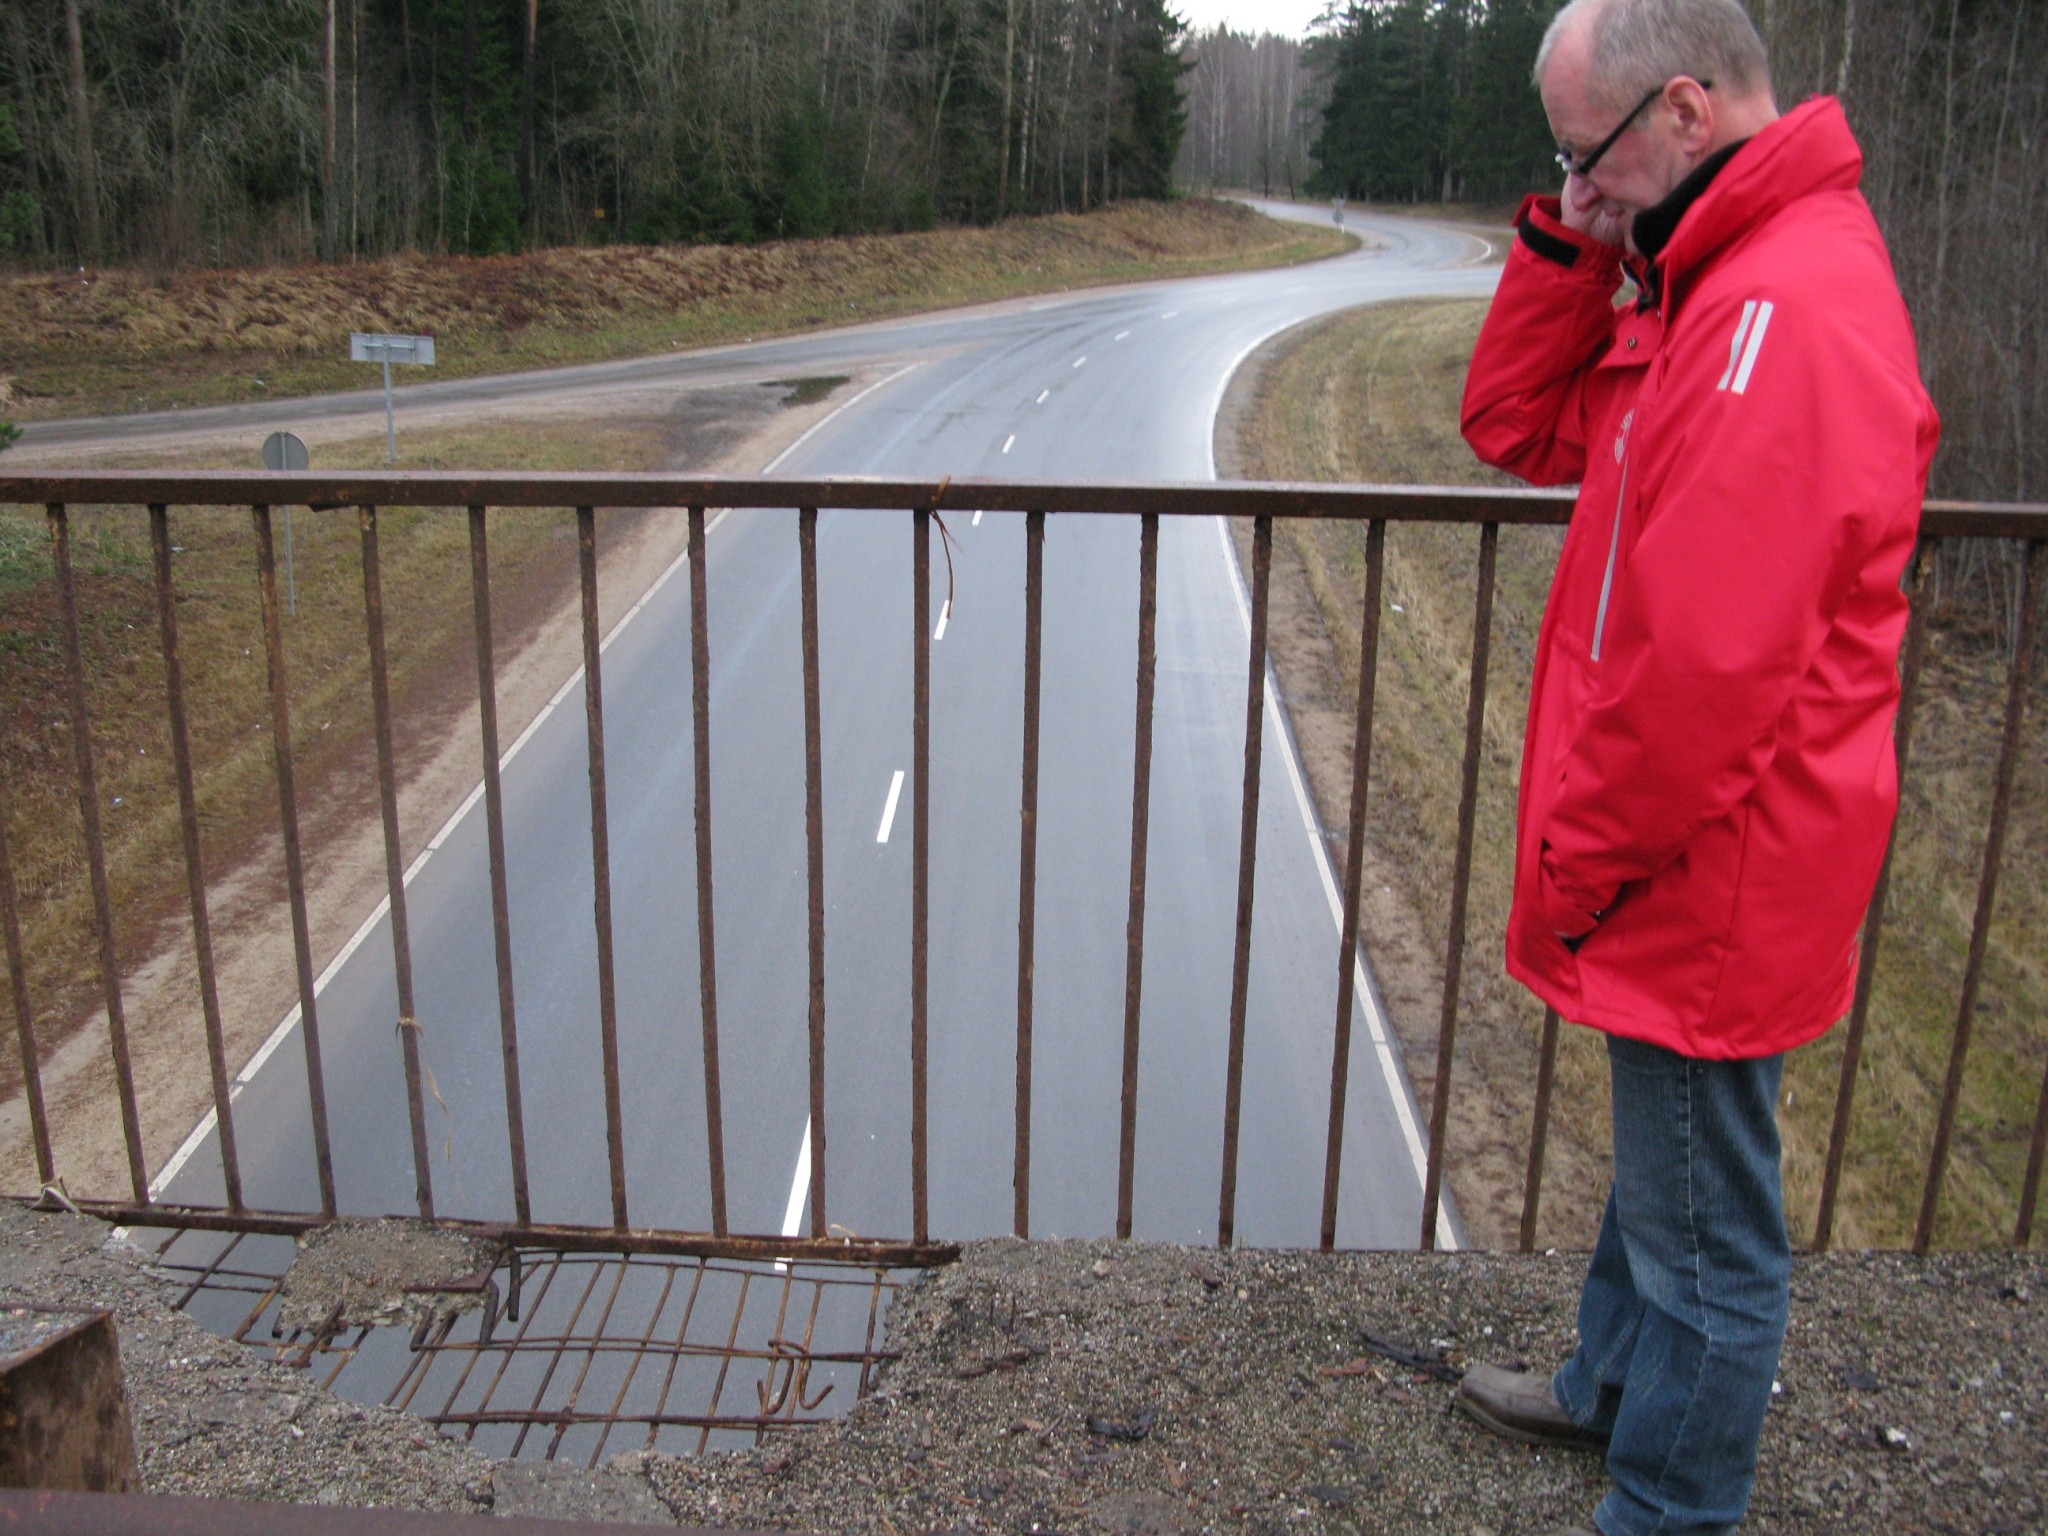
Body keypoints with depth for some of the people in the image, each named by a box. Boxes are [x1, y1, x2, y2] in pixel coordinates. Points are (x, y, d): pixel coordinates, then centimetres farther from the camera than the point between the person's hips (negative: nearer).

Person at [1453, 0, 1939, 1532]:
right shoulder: (1716, 281, 9)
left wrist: (1575, 866, -15)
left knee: (1706, 1228, 8)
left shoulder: (1790, 315, -25)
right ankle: (1612, 1383, 48)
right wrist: (1572, 241, 0)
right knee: (1662, 1165, 27)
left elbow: (1709, 666, -28)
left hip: (1711, 879, -10)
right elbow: (1516, 427, 13)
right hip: (1685, 859, 10)